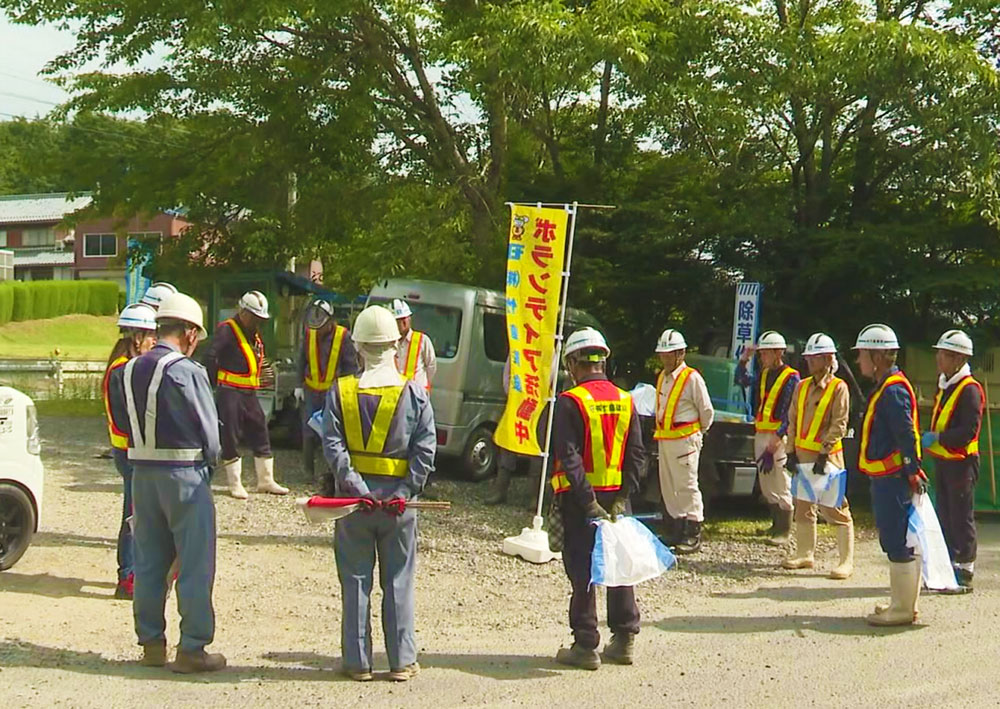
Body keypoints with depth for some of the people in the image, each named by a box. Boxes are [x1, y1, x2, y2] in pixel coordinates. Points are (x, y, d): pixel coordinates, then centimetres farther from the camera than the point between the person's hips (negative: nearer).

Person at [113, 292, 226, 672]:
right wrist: (209, 464, 7)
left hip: (142, 473, 7)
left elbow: (128, 423, 10)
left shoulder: (129, 370, 7)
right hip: (185, 474, -7)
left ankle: (151, 644, 21)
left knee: (149, 563, 14)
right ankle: (192, 649, 5)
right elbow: (210, 432, -9)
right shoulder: (187, 371, -14)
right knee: (195, 565, 2)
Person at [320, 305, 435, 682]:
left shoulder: (340, 392, -3)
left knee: (356, 582, 8)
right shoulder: (415, 393, -3)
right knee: (398, 583, 9)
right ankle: (402, 661, 13)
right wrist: (405, 492, -11)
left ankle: (358, 662, 12)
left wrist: (357, 488, -14)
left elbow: (333, 446, -11)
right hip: (397, 499, 0)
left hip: (352, 497, 0)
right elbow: (425, 449, -10)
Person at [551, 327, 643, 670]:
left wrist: (588, 502, -17)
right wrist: (622, 497, 0)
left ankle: (585, 645, 5)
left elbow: (569, 457, -18)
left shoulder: (570, 402, -11)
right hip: (615, 497, 5)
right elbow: (636, 454, 2)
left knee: (582, 570, 2)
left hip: (580, 499, -5)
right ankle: (624, 639, 19)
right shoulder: (625, 400, 6)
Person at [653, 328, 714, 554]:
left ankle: (693, 535, -4)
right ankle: (675, 532, 20)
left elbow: (707, 411, -4)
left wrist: (699, 432, 7)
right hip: (664, 439, 8)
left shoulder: (692, 378, -10)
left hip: (685, 440, -8)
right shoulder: (662, 377, 13)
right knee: (668, 487, 11)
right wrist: (659, 428, 16)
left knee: (687, 486, -7)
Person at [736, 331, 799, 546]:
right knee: (766, 484, 13)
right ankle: (776, 525, 23)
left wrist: (777, 438, -19)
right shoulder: (763, 375, 13)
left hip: (779, 437, -8)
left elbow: (791, 413, -14)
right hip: (761, 434, 8)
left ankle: (783, 532, -5)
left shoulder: (791, 378, -9)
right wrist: (744, 359, 11)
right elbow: (741, 380, 26)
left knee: (781, 485, -7)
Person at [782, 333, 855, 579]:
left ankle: (847, 561, -4)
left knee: (835, 508, -7)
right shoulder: (802, 386, 11)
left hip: (827, 456, -6)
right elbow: (792, 420, 12)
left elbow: (839, 425, -11)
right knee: (803, 506, 12)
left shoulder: (838, 388, -7)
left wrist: (823, 455, -16)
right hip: (803, 454, 6)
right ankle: (805, 554, 23)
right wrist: (792, 452, 4)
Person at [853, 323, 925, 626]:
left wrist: (912, 472, -23)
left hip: (893, 479, -11)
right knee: (896, 542, 16)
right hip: (886, 479, 11)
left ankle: (902, 610, -1)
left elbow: (907, 434, -22)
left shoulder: (893, 390, -17)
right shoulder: (885, 387, 16)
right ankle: (903, 603, 24)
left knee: (899, 544, -6)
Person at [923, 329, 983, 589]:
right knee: (945, 517, 13)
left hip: (961, 462, -9)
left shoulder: (970, 389, -15)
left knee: (962, 517, -3)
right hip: (942, 460, 9)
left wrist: (937, 438, -23)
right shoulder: (945, 386, 14)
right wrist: (930, 440, 11)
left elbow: (970, 431, -23)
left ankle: (964, 573, 3)